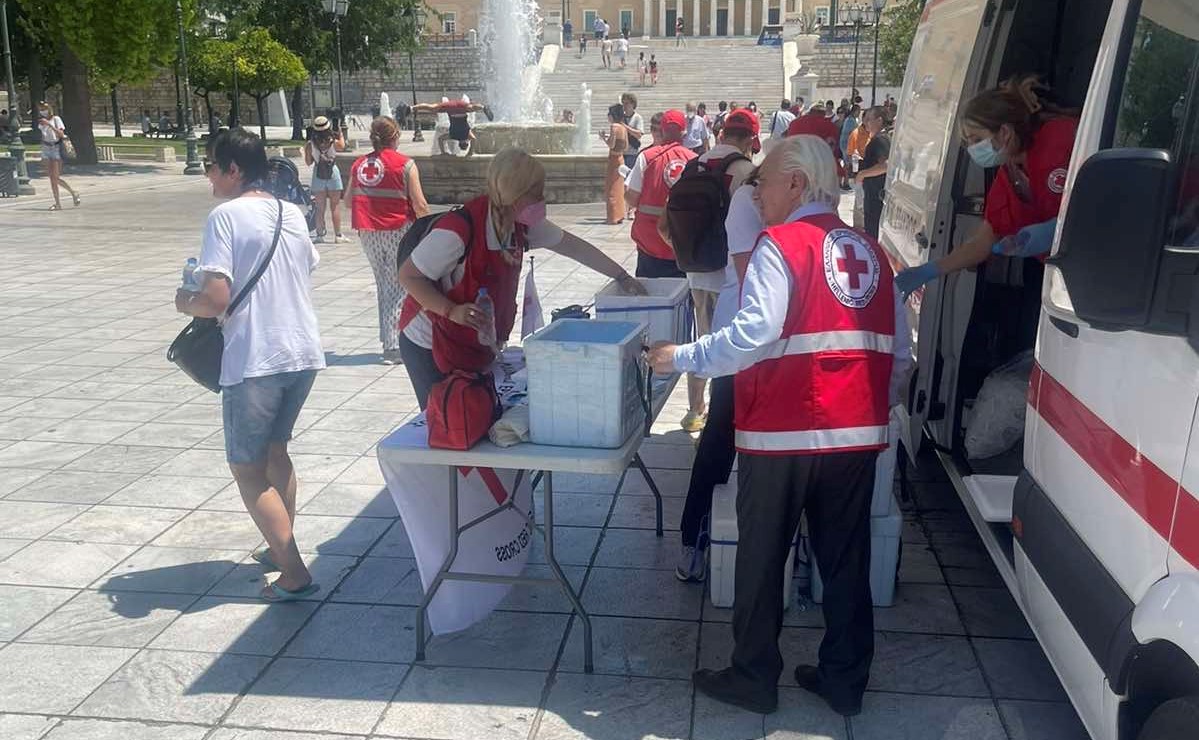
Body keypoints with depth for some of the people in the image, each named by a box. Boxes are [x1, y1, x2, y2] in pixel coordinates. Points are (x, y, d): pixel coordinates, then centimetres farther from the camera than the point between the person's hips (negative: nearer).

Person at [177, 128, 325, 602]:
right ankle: (281, 547, 33)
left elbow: (216, 299, -19)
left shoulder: (225, 216, -12)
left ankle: (294, 574, 2)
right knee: (275, 448, 24)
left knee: (248, 467, 5)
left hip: (254, 362, -7)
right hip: (304, 353, 7)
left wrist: (185, 303, 1)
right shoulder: (292, 213, 9)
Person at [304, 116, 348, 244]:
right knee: (335, 206, 6)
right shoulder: (334, 142, -10)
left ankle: (320, 235, 9)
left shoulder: (310, 144, -9)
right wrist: (340, 134, 26)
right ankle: (338, 236, 7)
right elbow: (342, 146, 13)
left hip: (318, 175, 1)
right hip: (333, 173, -1)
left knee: (320, 208, 8)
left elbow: (308, 163, 3)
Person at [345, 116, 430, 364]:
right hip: (398, 231, -5)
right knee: (400, 288, 1)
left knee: (383, 285, 17)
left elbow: (348, 199, 14)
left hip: (368, 233, 5)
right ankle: (393, 346, -3)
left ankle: (388, 338, 21)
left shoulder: (359, 164, 7)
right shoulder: (405, 164, -7)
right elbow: (419, 205, -11)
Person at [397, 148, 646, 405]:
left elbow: (573, 247, 7)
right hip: (430, 347, -7)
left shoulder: (522, 225, -5)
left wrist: (622, 277, 10)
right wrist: (452, 311, -32)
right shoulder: (460, 229, -28)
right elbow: (408, 276, -21)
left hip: (477, 346, 7)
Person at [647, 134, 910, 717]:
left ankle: (754, 679, 20)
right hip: (857, 434, 6)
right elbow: (898, 350, 11)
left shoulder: (780, 244, -9)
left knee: (761, 561, 9)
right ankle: (844, 681, 25)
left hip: (782, 433, -6)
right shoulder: (868, 250, 11)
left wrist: (683, 358, -12)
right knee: (846, 560, 14)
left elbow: (755, 333, -22)